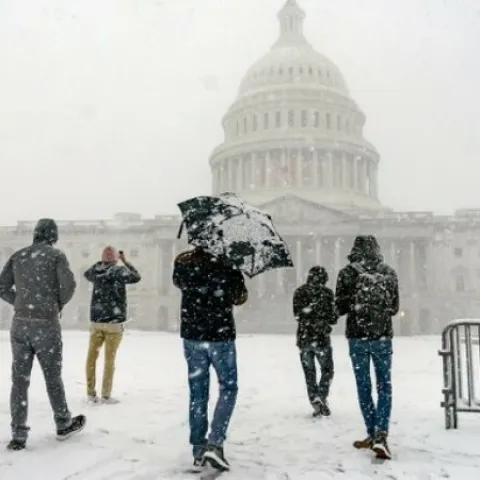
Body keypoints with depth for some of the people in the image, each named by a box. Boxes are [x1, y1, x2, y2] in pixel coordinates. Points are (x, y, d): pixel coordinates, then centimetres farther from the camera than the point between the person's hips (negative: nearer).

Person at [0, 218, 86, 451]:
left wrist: (21, 304, 14)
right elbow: (69, 285, -14)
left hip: (20, 324, 4)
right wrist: (59, 304, 5)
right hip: (46, 324, -3)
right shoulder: (56, 255, -4)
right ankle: (63, 425, 27)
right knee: (53, 377, 11)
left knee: (20, 380, 7)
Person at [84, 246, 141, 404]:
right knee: (109, 358, 1)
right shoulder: (119, 270, -9)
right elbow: (136, 277, 5)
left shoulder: (96, 270, 3)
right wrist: (125, 262, 11)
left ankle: (91, 392, 13)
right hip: (114, 321, -4)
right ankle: (106, 395, 4)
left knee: (92, 356, 10)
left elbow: (87, 274, 26)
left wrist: (100, 263, 23)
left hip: (96, 320, 4)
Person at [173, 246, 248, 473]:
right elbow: (240, 298, 6)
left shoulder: (182, 262, -3)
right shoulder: (229, 264, -8)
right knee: (228, 388, 12)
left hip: (191, 336, 3)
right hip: (221, 336, -3)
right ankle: (215, 443, -1)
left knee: (198, 393, 11)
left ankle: (198, 450, 15)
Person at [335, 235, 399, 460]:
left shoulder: (347, 273, -5)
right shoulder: (389, 273, 2)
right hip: (383, 336, 1)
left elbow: (340, 307, -2)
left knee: (364, 386, 10)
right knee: (384, 386, 8)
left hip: (358, 336, -1)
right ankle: (380, 435, -4)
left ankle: (373, 434, 17)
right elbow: (394, 307, 10)